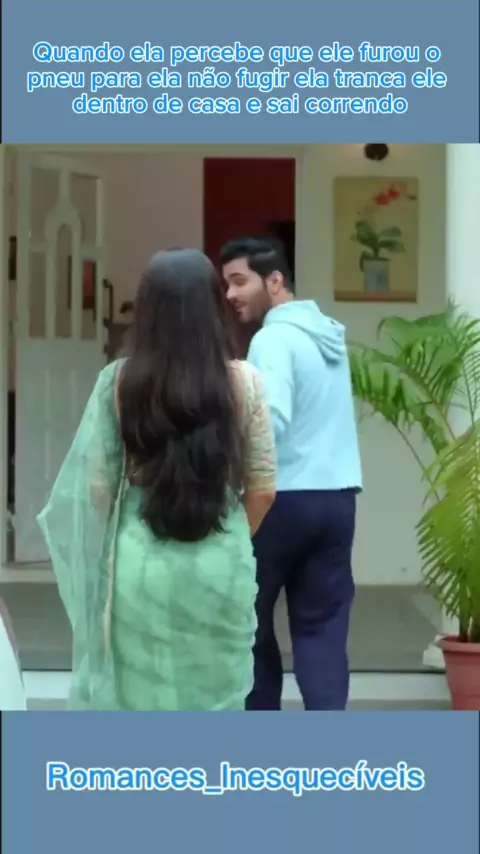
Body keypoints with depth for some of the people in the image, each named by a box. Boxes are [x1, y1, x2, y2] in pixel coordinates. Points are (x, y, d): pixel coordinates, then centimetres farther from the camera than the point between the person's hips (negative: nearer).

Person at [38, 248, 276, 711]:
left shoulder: (119, 381, -5)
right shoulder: (243, 382, -5)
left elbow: (98, 485, -2)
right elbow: (262, 488, -1)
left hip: (142, 564, 0)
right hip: (219, 565, 0)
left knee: (140, 704, 11)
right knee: (215, 702, 12)